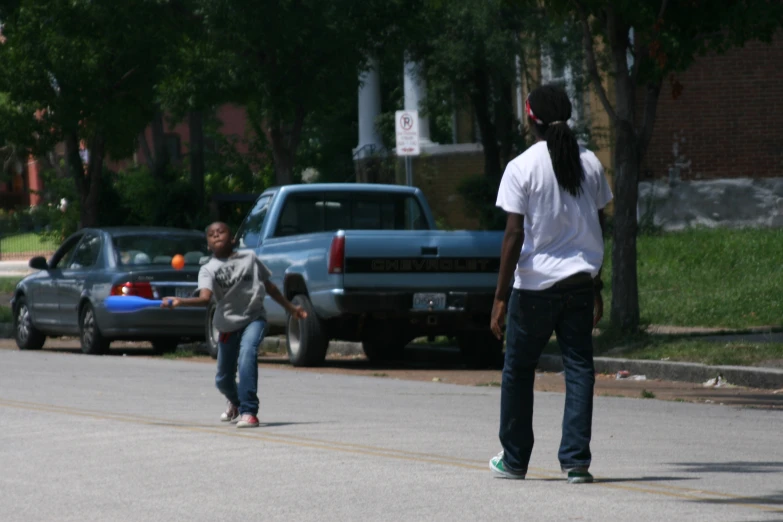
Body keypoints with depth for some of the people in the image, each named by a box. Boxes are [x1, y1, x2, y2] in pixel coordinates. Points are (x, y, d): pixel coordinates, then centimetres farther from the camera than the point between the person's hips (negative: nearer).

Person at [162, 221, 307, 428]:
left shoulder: (249, 257, 1)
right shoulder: (208, 269, -5)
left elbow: (269, 286, 13)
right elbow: (205, 298, -24)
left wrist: (290, 308, 18)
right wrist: (180, 302, -42)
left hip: (253, 318, -2)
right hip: (228, 324, 2)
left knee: (247, 355, -32)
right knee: (223, 380, 11)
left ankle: (248, 411, -30)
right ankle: (236, 403, 48)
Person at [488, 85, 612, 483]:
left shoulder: (522, 168, -9)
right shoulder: (589, 164, 6)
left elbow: (514, 234, -12)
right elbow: (598, 228, 10)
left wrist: (500, 297, -9)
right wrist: (596, 288, 18)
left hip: (535, 283, -3)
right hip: (580, 281, 4)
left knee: (518, 371, 11)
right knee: (579, 367, 4)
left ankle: (514, 459, 19)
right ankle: (576, 460, -5)